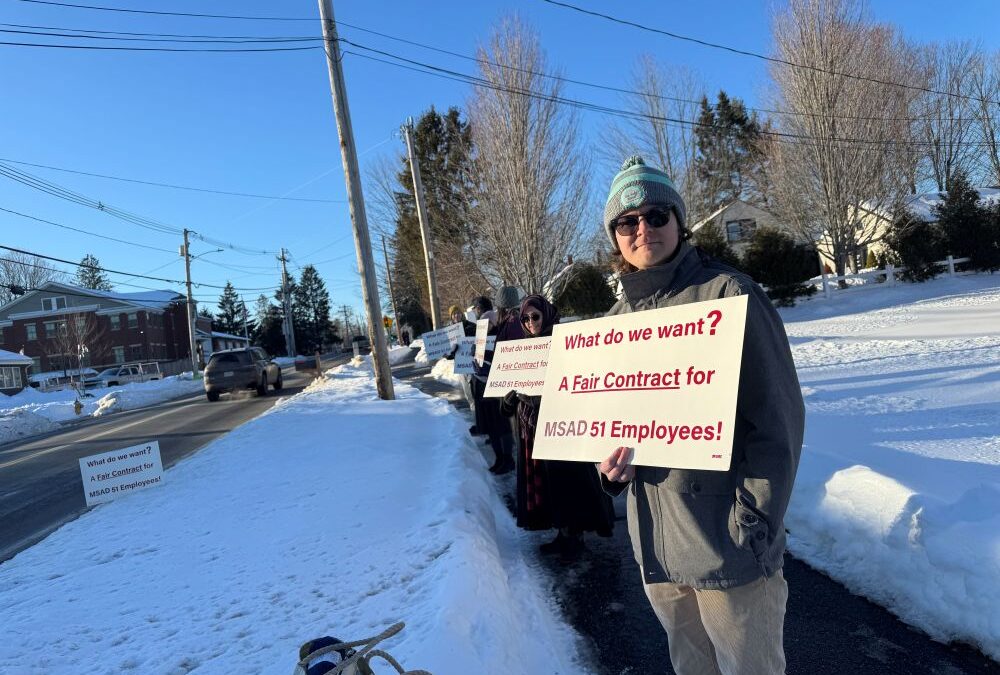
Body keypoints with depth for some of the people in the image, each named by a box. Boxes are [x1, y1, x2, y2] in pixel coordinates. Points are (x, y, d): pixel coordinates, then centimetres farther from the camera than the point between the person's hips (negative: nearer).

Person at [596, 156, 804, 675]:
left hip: (727, 548, -5)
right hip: (655, 548, 6)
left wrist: (752, 526, -15)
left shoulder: (727, 293, -10)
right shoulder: (616, 319, 7)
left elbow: (776, 417, -12)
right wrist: (612, 464, -4)